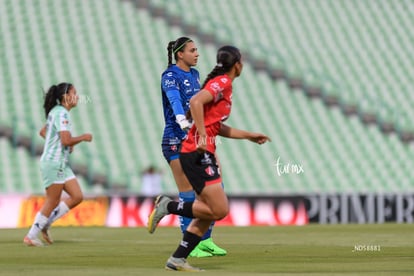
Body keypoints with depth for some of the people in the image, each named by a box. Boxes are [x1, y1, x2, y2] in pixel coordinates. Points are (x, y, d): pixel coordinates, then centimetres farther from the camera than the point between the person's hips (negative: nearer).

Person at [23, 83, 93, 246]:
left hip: (61, 164, 10)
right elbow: (66, 140, -25)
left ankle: (45, 224, 12)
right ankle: (30, 237, 4)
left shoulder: (57, 112, 14)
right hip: (53, 163, -10)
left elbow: (43, 132, 26)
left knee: (77, 197, 5)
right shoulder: (61, 113, -16)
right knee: (53, 202, -4)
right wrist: (83, 137, -9)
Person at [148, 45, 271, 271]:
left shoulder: (223, 85, 20)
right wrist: (202, 135, -28)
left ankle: (177, 259, 10)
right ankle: (168, 206, -7)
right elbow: (196, 102, -26)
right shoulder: (223, 83, -9)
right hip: (197, 153, -10)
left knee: (209, 213, 9)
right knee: (219, 210, -14)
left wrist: (249, 136, 30)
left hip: (203, 154, 10)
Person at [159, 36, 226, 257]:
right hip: (177, 141, -8)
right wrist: (183, 121, -46)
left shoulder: (194, 74, 14)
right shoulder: (170, 76, -10)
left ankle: (205, 240, 12)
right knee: (188, 194, -7)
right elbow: (174, 99, -29)